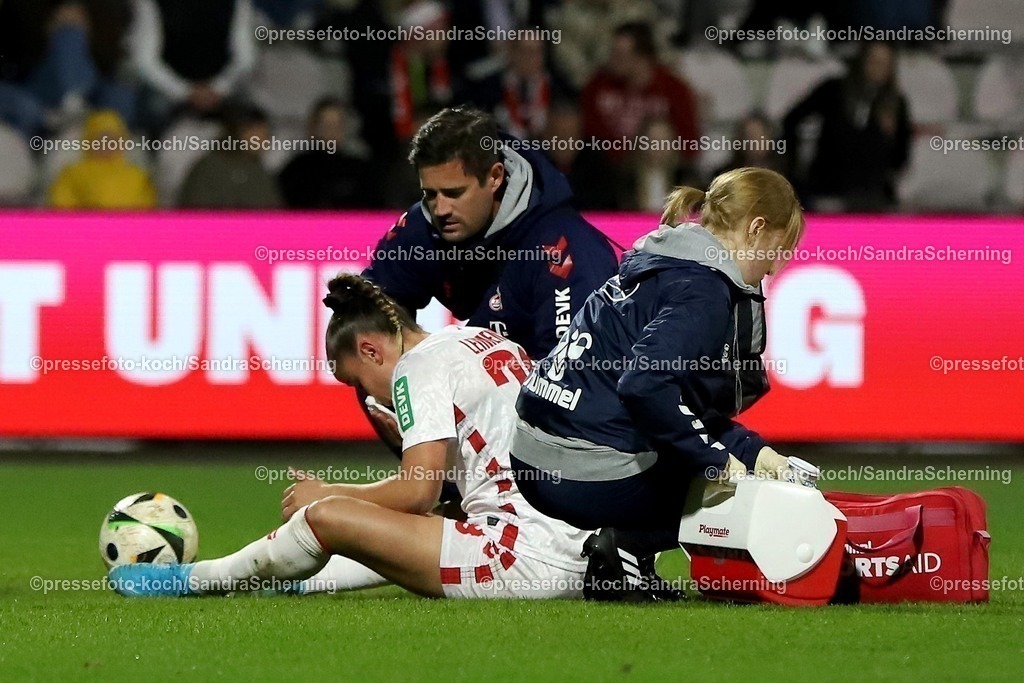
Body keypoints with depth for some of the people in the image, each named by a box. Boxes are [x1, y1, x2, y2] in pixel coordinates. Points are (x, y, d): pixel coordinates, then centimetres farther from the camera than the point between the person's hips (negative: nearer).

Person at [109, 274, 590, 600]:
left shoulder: (420, 364, -3)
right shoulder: (489, 340, 22)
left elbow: (417, 492, -11)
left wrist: (329, 494, 3)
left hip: (526, 560, -10)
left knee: (326, 516, -3)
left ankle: (193, 580, 15)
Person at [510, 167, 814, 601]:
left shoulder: (664, 264, 17)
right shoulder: (703, 289, -13)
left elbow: (688, 402, 21)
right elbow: (646, 383, -27)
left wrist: (750, 449, 11)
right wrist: (715, 459, -19)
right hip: (593, 479, -9)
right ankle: (634, 547, -10)